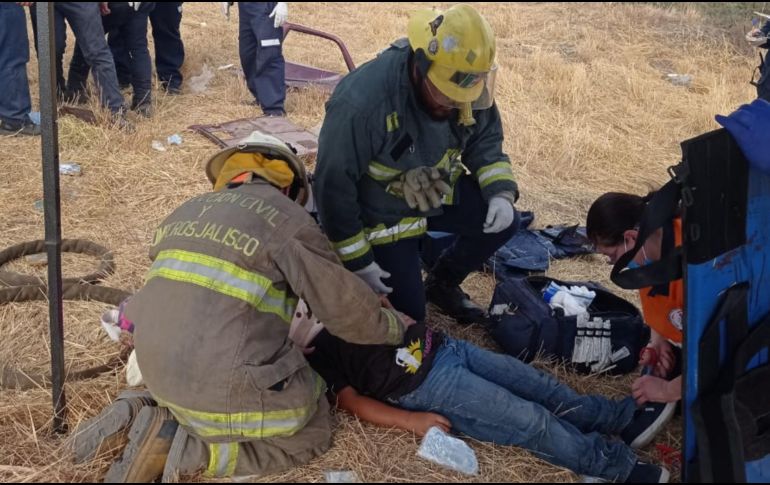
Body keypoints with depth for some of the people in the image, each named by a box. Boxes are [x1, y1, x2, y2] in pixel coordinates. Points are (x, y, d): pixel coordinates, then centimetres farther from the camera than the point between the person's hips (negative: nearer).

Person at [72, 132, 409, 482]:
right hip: (223, 382, -7)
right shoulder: (285, 218, -4)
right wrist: (397, 327, 17)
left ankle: (139, 413, 9)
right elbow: (345, 306, -1)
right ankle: (187, 448, -4)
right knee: (311, 435, 15)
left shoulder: (188, 211, 16)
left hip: (156, 366, 7)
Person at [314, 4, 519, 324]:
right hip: (382, 213, -5)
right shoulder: (361, 103, -38)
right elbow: (333, 184, -30)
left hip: (438, 191, 6)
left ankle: (442, 282, 18)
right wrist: (358, 261, -22)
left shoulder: (468, 86, -19)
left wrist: (501, 192, -21)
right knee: (408, 314, 0)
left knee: (503, 222, -8)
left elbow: (485, 141, -1)